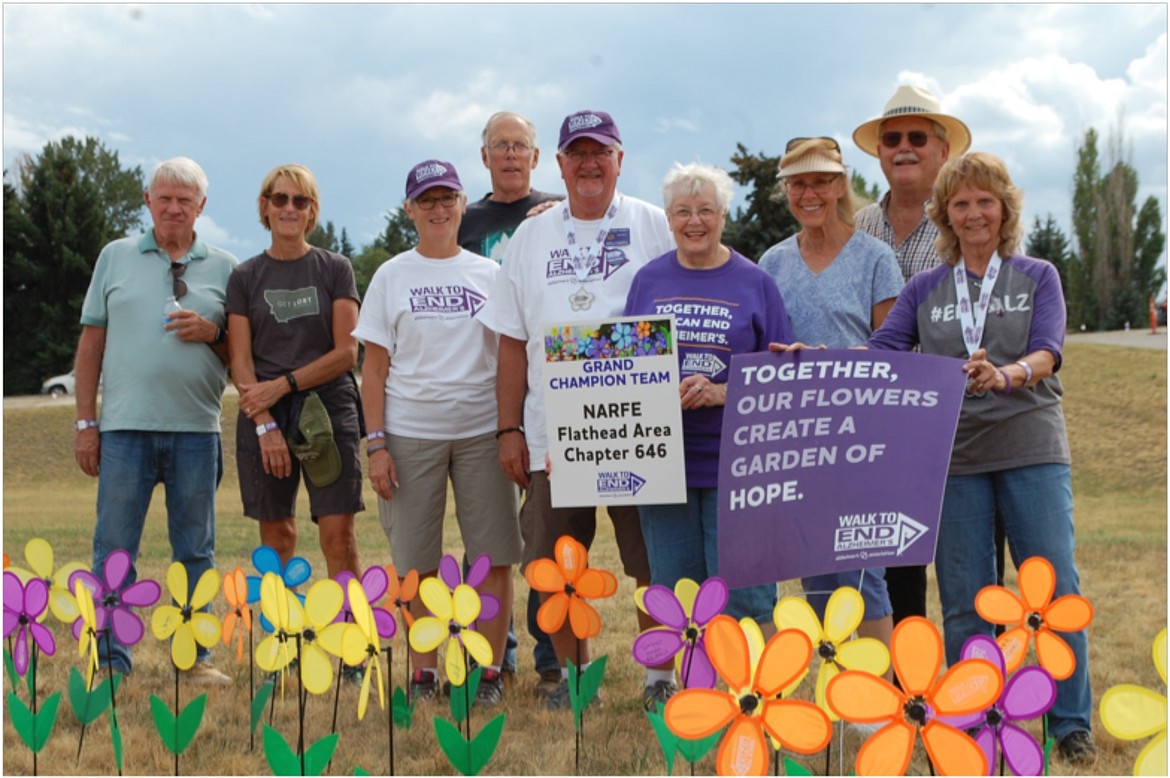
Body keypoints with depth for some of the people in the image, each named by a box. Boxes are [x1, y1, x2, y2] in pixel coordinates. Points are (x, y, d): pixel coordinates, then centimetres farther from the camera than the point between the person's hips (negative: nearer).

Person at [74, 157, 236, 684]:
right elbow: (91, 343, 8)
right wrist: (85, 422, 3)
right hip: (125, 426, -1)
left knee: (195, 551, 7)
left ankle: (196, 656, 16)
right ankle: (111, 661, 9)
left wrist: (211, 333, -10)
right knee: (114, 548, 1)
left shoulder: (224, 267, 9)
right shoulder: (115, 257, 9)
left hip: (196, 429, 1)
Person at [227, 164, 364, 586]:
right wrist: (265, 425, -10)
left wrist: (283, 385, -9)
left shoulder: (335, 269, 5)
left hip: (328, 412, -1)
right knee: (276, 536, 5)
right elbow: (241, 361, 2)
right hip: (262, 417, 2)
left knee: (338, 535, -8)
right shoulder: (245, 277, 8)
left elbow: (346, 352, -2)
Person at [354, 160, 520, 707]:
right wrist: (377, 445, -4)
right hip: (410, 432, -1)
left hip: (481, 430, 1)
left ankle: (490, 673, 8)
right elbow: (374, 368, 4)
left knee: (495, 556, -2)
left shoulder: (489, 275, 9)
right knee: (418, 562, 3)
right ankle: (423, 672, 15)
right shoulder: (391, 277, 7)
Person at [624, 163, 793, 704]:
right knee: (672, 588, 8)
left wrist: (721, 393, -15)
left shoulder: (753, 283, 3)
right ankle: (664, 684, 19)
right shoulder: (648, 281, 11)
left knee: (742, 590, -2)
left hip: (735, 460, -2)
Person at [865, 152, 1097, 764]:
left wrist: (1007, 375, -30)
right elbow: (879, 352, 3)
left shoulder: (1038, 277, 6)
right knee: (962, 600, 4)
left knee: (1056, 587, -5)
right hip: (953, 456, 2)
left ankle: (1071, 725, 8)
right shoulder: (925, 289, 11)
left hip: (1031, 449, -1)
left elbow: (1048, 352, -9)